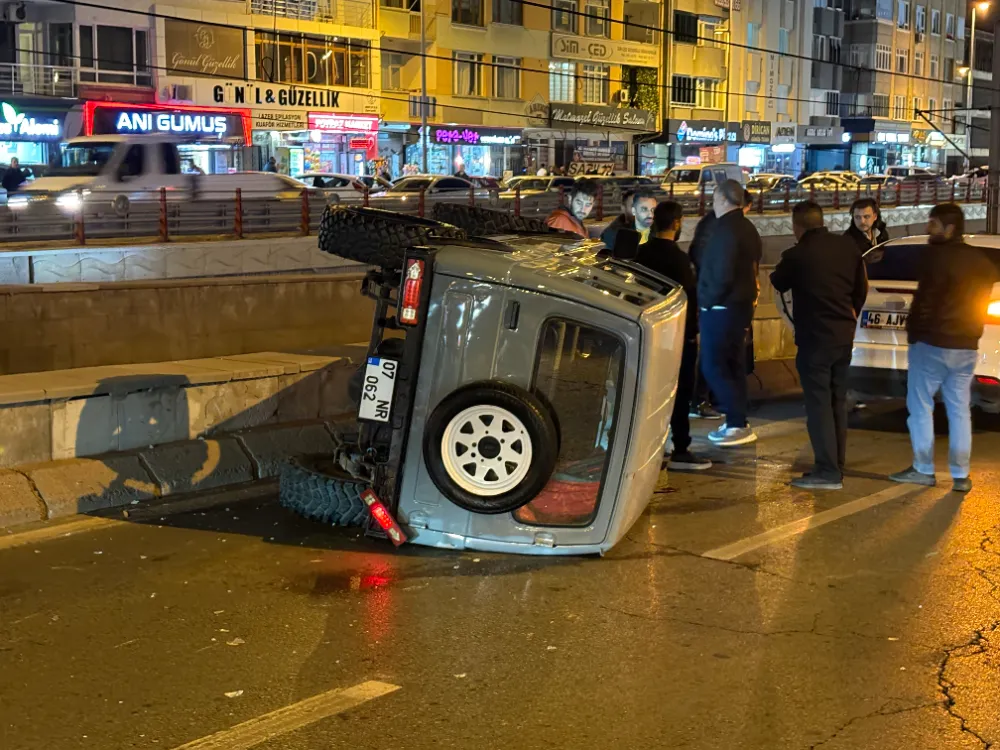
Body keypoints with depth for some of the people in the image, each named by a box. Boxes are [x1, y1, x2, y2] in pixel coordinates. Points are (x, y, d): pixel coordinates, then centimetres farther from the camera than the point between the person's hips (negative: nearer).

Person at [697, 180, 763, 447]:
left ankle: (738, 425, -10)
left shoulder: (725, 230, -19)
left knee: (713, 366, -7)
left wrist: (709, 300, -12)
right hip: (742, 304, 10)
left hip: (722, 308, -10)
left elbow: (721, 274, -24)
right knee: (733, 365, 14)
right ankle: (736, 421, 17)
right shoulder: (747, 228, 13)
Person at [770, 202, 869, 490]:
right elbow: (862, 289, 12)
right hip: (844, 336, 6)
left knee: (819, 403, -3)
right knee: (837, 401, 14)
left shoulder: (797, 255, -14)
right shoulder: (848, 247, 3)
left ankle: (828, 471, -6)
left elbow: (778, 284, 6)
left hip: (814, 338, -6)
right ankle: (837, 465, 20)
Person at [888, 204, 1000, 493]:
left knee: (920, 406, 5)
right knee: (960, 410, 9)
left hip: (932, 343, -6)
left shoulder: (933, 255, -13)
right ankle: (961, 476, 8)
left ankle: (924, 470, 7)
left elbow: (924, 300, -17)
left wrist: (913, 331, -6)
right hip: (967, 346, 6)